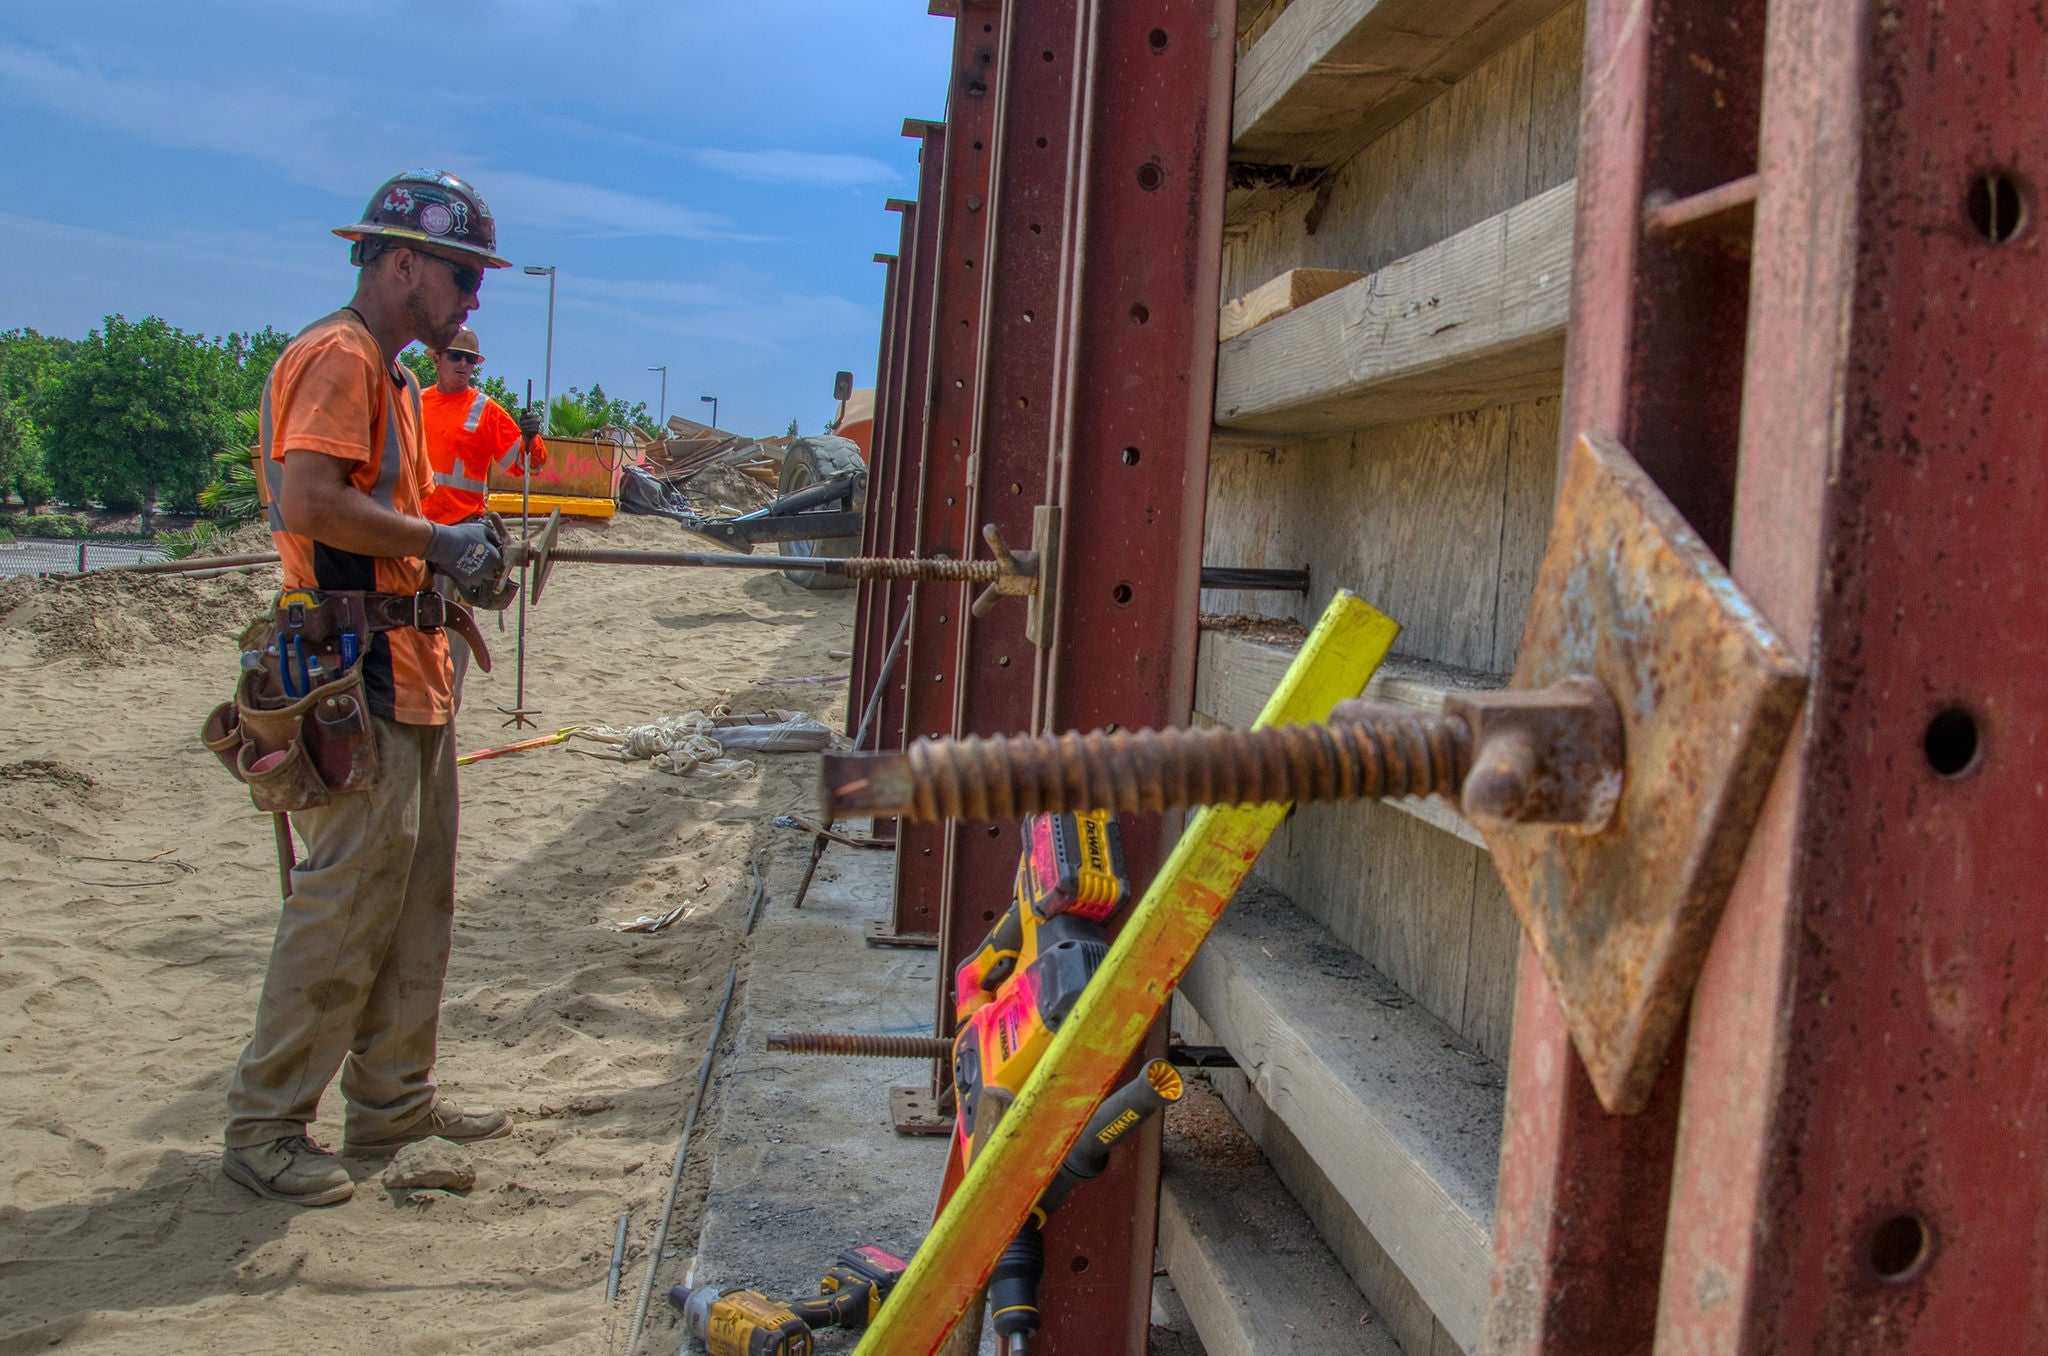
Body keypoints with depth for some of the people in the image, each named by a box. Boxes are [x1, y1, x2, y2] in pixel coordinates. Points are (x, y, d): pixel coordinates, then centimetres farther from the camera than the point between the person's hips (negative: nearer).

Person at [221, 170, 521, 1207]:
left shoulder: (388, 370, 21)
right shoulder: (338, 356, -11)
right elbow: (309, 504, -24)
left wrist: (449, 569, 12)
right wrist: (439, 543, -16)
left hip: (409, 669, 11)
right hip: (354, 672, -11)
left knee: (418, 897, 13)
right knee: (346, 899, -6)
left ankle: (393, 1099, 24)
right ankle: (262, 1127, 6)